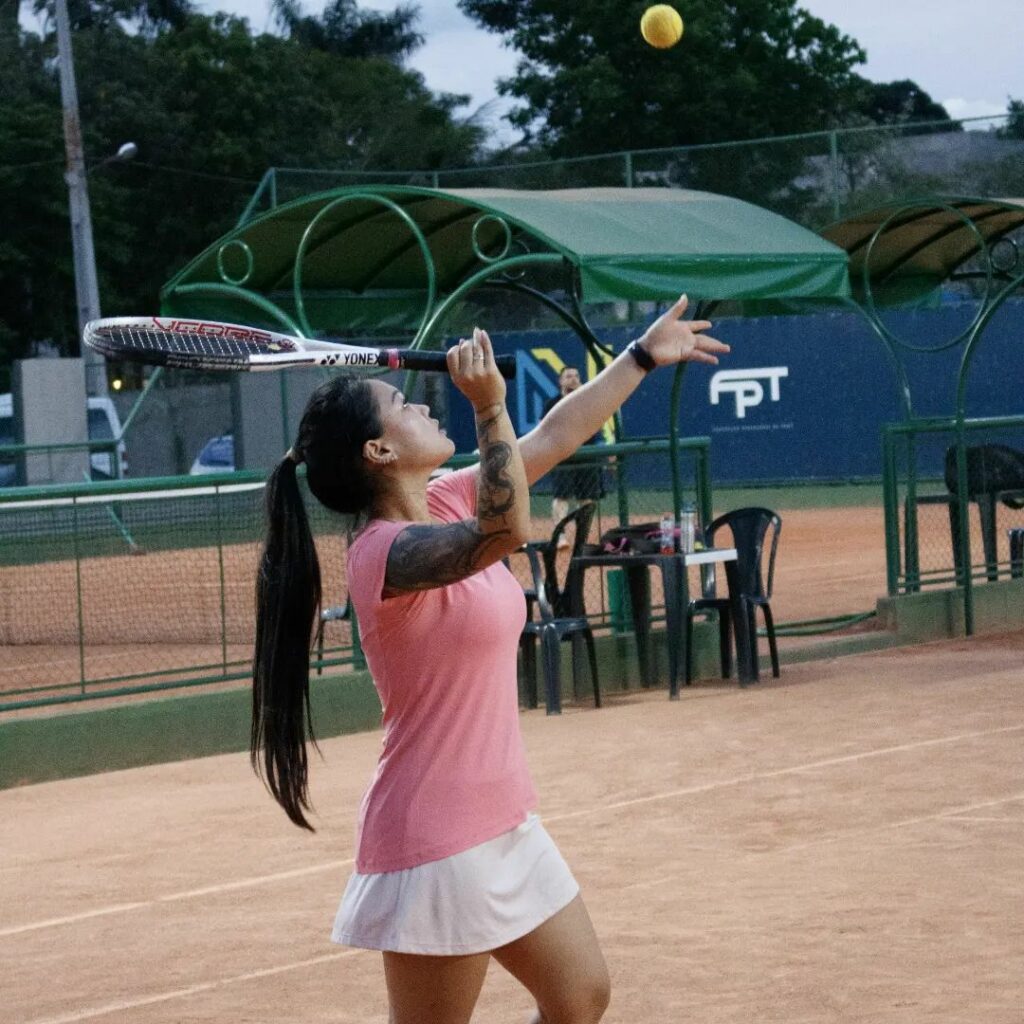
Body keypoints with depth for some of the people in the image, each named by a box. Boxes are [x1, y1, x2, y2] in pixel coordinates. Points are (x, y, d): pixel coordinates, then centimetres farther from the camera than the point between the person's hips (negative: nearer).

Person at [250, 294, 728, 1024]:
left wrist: (644, 355, 21)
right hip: (435, 846, -10)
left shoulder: (445, 506, 5)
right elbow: (507, 531, -39)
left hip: (504, 824, 10)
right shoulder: (386, 551, -21)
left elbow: (553, 438, 15)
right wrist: (491, 406, -41)